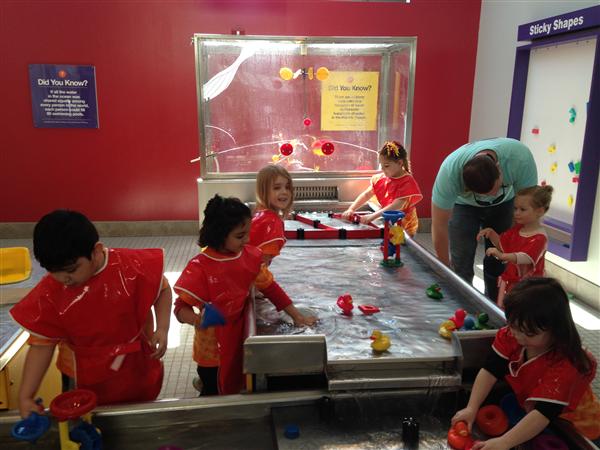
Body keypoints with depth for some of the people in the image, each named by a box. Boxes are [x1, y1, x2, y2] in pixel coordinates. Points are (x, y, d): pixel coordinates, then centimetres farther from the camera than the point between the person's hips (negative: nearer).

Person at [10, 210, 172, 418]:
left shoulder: (132, 265, -22)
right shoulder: (49, 292, -18)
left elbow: (162, 289, -4)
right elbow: (42, 344, -8)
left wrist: (162, 328, -16)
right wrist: (25, 396, -11)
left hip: (139, 371, 0)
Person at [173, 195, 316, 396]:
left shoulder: (250, 256, -6)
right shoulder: (200, 266, -20)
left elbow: (270, 287, 2)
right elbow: (181, 307, -18)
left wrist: (296, 316, 0)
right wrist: (197, 320, -39)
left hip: (239, 342, 5)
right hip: (213, 349, -4)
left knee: (235, 390, 17)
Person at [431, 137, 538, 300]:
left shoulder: (521, 158, -37)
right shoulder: (450, 171, -40)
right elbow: (439, 226, -30)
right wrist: (446, 266, -21)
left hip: (503, 203, 1)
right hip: (463, 204, -1)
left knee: (497, 263, -4)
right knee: (461, 266, -13)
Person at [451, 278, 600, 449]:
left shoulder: (565, 366, -36)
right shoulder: (511, 335, -20)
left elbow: (544, 413, -41)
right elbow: (490, 371, -20)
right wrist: (471, 408, -30)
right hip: (527, 409, 6)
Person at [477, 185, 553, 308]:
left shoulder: (539, 237, -21)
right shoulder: (517, 229, 7)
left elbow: (526, 257, -36)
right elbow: (502, 244, 17)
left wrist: (501, 255, -51)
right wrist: (491, 233, -3)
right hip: (510, 278, 8)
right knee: (500, 307, 14)